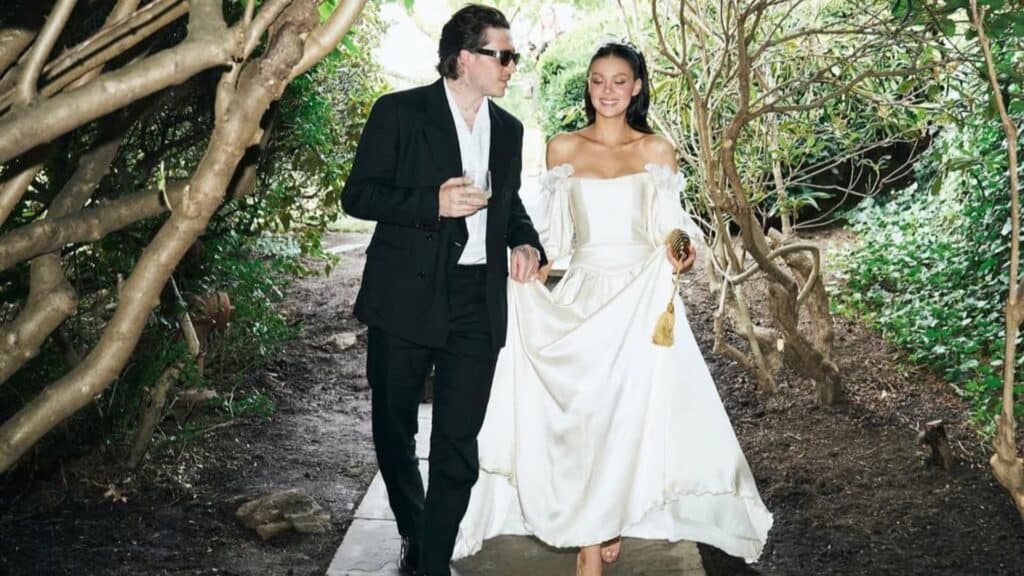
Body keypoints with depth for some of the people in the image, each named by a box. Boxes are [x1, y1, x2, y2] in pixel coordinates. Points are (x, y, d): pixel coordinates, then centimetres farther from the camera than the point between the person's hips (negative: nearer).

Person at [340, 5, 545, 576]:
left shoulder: (509, 130, 12)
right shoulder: (400, 112, -3)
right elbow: (358, 194, -6)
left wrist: (526, 241, 4)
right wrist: (433, 203, -18)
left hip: (479, 302, 3)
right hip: (406, 295, -3)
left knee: (459, 442, 1)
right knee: (394, 430, 11)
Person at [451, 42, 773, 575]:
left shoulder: (657, 150, 6)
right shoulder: (563, 148, 8)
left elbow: (670, 227, 5)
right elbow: (554, 231, 11)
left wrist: (682, 251, -16)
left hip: (642, 297, -1)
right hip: (582, 296, 1)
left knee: (631, 412, -3)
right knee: (581, 414, -4)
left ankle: (608, 523, 15)